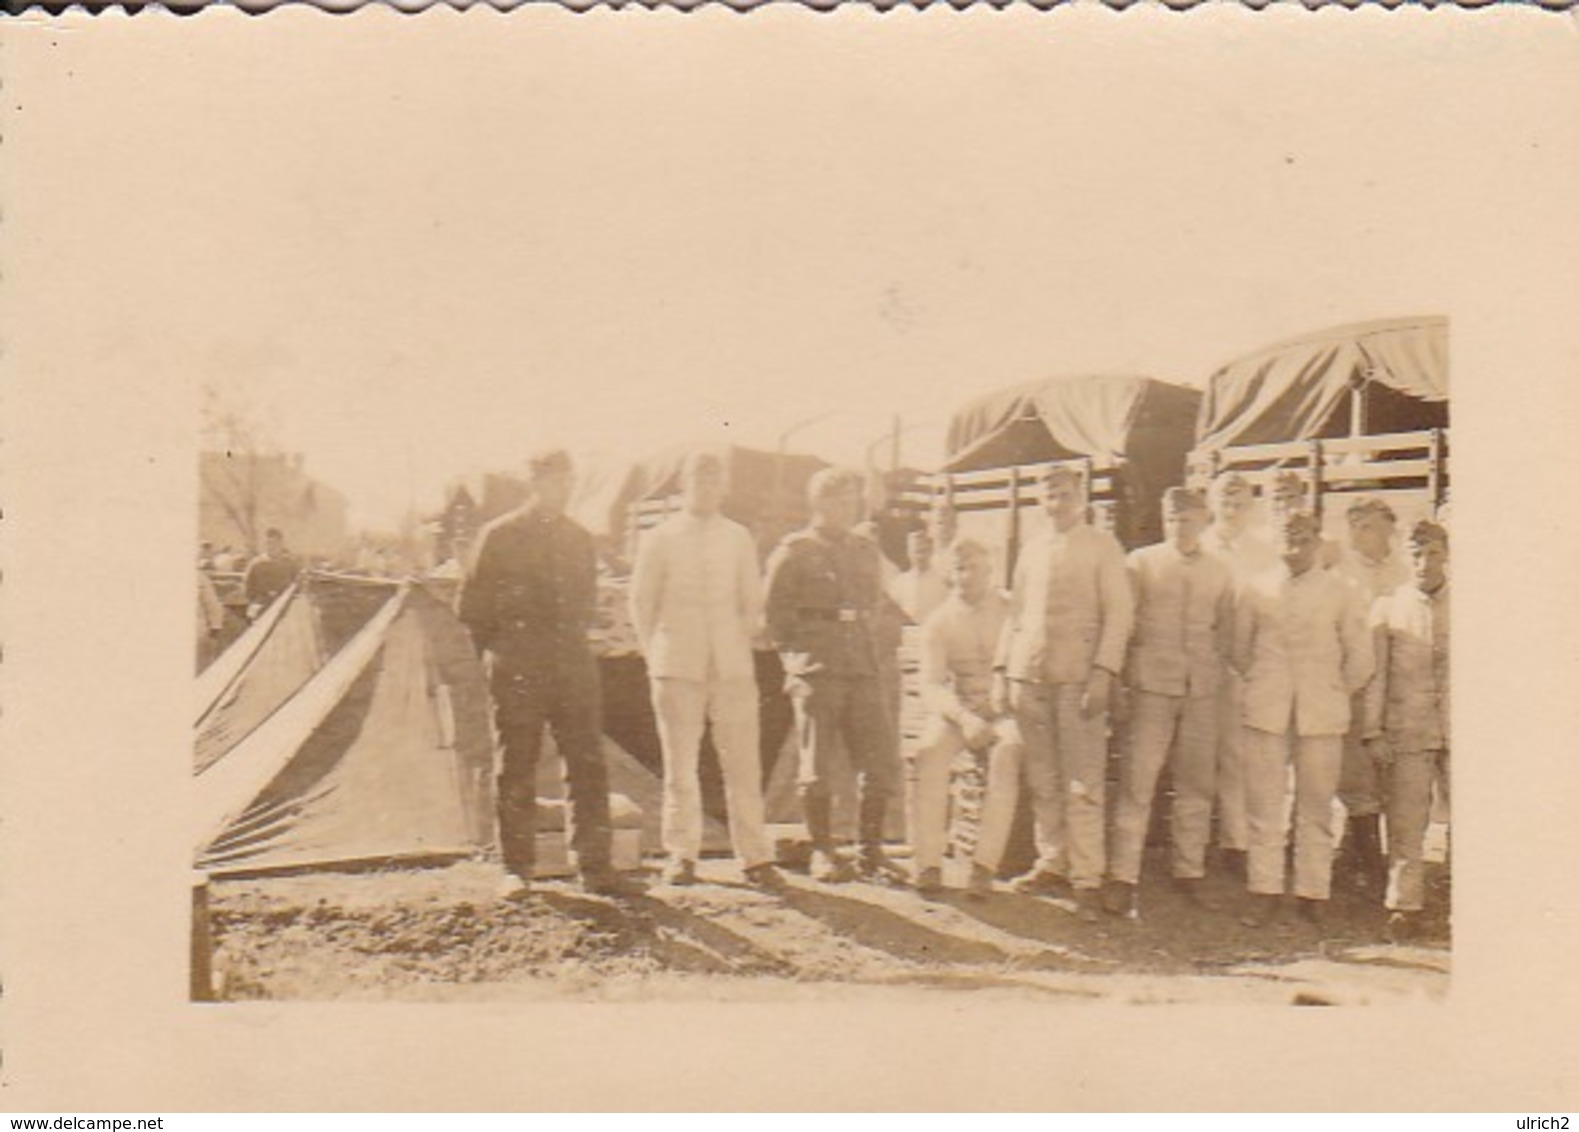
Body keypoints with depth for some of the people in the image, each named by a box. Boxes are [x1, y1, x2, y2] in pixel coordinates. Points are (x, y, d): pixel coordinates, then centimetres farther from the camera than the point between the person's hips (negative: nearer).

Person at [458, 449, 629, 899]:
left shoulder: (579, 540, 14)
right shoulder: (501, 536, 0)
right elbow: (474, 603, 3)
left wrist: (573, 639, 15)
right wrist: (498, 650, 2)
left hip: (572, 663, 4)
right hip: (517, 668, -3)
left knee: (588, 765, -1)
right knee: (516, 768, 2)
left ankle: (594, 866, 3)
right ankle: (517, 869, 10)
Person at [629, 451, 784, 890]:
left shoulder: (738, 539, 11)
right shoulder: (660, 540, 5)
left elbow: (753, 602, 17)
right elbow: (641, 602, 9)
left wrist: (740, 646, 9)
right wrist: (656, 657, 4)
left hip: (732, 667, 1)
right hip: (677, 669, -1)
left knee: (744, 763, -3)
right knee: (679, 766, 1)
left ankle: (755, 857, 2)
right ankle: (681, 857, 10)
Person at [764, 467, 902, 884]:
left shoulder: (867, 551, 17)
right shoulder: (793, 551, 2)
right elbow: (776, 613, 2)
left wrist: (866, 652, 15)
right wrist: (798, 660, -4)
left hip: (864, 671, 5)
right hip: (816, 674, -5)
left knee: (882, 762, 0)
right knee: (817, 766, -1)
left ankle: (870, 850, 10)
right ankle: (822, 852, 9)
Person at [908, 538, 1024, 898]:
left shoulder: (1011, 611, 2)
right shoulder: (938, 622, 4)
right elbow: (931, 685, -4)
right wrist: (965, 719, -23)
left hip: (1004, 709, -1)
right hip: (955, 708, 1)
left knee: (1006, 756, -34)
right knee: (927, 754, -30)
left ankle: (985, 865, -33)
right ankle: (928, 864, -28)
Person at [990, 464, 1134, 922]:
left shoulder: (1102, 548, 5)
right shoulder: (1032, 552, 19)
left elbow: (1119, 613, -2)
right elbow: (1014, 614, 21)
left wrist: (1103, 672, -12)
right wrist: (1002, 669, 11)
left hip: (1078, 678, -4)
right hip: (1029, 677, 5)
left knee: (1083, 783, -7)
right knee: (1043, 780, 6)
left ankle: (1087, 879, -6)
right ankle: (1052, 863, 16)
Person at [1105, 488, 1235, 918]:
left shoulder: (1219, 572, 12)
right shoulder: (1141, 562, 5)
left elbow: (1226, 629, 18)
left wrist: (1215, 669, 6)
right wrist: (1129, 671, 0)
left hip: (1201, 689, 3)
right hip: (1153, 686, -3)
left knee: (1197, 782, 6)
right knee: (1138, 781, -7)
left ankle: (1189, 871, 17)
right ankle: (1123, 876, -5)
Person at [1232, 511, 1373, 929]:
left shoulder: (1340, 593, 5)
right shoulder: (1256, 590, 7)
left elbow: (1360, 659, 9)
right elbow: (1240, 649, 16)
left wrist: (1334, 694, 11)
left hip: (1321, 715, 0)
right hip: (1266, 712, 1)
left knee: (1316, 808, 3)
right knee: (1263, 804, 0)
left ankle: (1313, 893, 10)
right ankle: (1264, 891, 6)